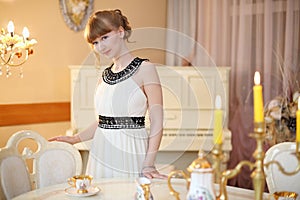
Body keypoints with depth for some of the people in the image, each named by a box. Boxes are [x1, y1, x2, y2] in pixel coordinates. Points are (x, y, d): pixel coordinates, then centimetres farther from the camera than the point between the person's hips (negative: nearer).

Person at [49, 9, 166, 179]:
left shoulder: (145, 69, -6)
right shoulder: (105, 76, 12)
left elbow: (157, 122, -10)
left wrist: (149, 164, -18)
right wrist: (75, 139, 10)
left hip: (130, 152, -5)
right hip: (101, 152, 5)